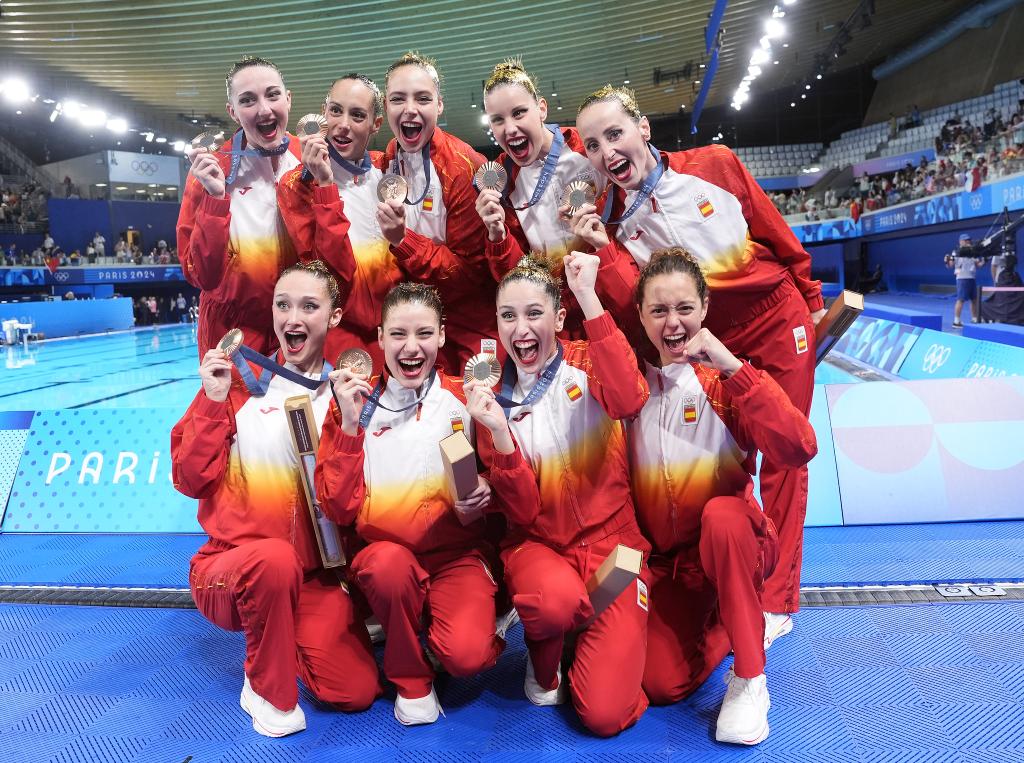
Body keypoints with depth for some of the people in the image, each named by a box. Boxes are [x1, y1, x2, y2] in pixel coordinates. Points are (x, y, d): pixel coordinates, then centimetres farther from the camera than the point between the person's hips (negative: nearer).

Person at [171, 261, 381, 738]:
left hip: (314, 573, 2)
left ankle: (287, 637, 20)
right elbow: (191, 480, -3)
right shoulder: (239, 384, 1)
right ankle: (267, 688, -8)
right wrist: (213, 402, -12)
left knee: (355, 693, -11)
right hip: (230, 566, -1)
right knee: (275, 558, -36)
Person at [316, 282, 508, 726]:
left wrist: (481, 500, -16)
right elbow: (339, 511, -7)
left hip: (458, 554, -1)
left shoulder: (466, 399, -2)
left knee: (466, 656, -27)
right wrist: (350, 425, -16)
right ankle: (410, 679, -5)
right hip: (383, 552, 1)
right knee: (389, 562, -33)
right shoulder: (355, 402, -1)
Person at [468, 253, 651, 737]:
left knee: (606, 714, -15)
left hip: (611, 540, -1)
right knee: (559, 598, -36)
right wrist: (498, 431, -24)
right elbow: (523, 511, -9)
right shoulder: (492, 397, -1)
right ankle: (543, 661, 1)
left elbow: (629, 400, -31)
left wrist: (588, 297, -30)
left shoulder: (588, 364, -4)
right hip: (537, 544, 1)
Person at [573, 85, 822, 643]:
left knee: (782, 459, 4)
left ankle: (777, 601, 16)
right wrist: (603, 250, -30)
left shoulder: (714, 164, -13)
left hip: (776, 318, -1)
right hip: (709, 342, 2)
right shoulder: (611, 218, -10)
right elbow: (637, 314, -19)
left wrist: (812, 299, 7)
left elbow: (777, 233, -1)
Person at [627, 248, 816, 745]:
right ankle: (719, 627, 19)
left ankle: (749, 680, -18)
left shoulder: (727, 379, -8)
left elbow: (798, 448, -24)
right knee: (661, 685, -15)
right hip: (663, 560, 2)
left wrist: (732, 368, -29)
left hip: (733, 543, -2)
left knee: (722, 513, -36)